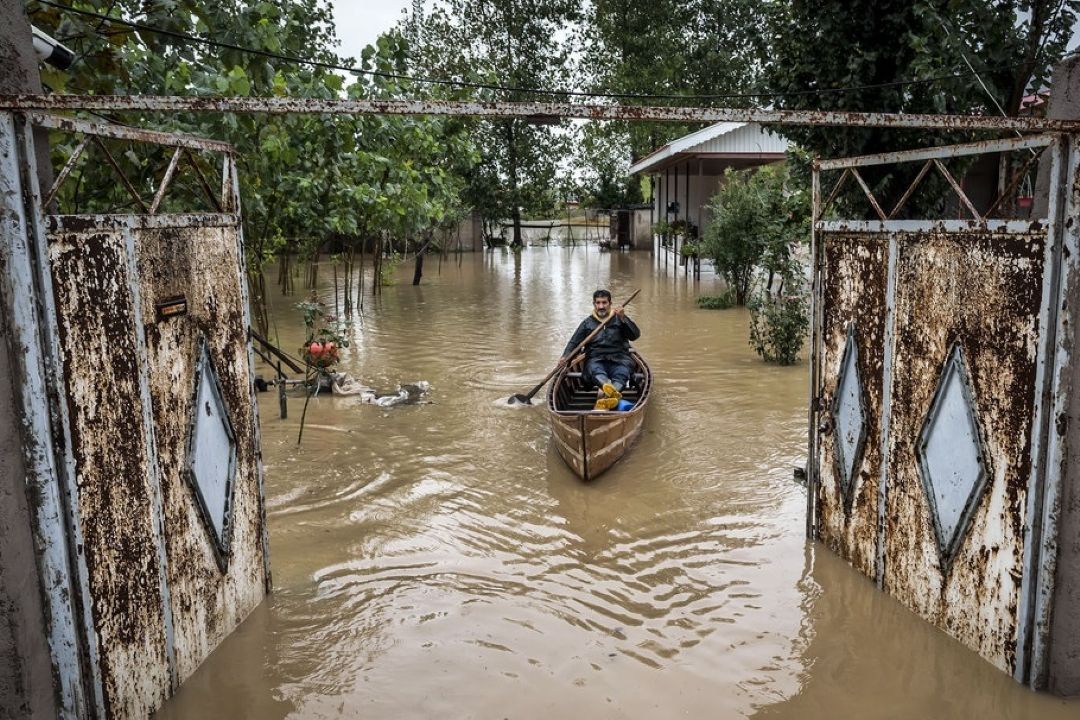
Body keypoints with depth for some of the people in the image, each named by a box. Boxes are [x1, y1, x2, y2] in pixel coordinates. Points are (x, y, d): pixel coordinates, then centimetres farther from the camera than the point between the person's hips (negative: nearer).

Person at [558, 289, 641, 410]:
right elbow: (574, 342, 12)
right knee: (595, 369, -35)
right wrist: (566, 357, -8)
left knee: (622, 372, -34)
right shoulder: (587, 323, 18)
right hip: (596, 360, 0)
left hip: (618, 359, 0)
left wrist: (623, 319, -13)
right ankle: (613, 390, -65)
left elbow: (635, 335, 1)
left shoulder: (618, 319, 15)